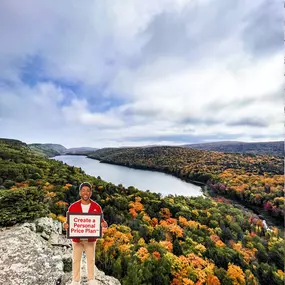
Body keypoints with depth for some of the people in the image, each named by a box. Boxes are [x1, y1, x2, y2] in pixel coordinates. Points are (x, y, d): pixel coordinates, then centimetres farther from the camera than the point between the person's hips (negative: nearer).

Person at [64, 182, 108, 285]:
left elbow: (101, 221, -4)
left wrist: (104, 225, -25)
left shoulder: (97, 207, -10)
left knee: (91, 259, 16)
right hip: (77, 238, 0)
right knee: (76, 260, 15)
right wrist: (66, 225, -24)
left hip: (91, 239, 0)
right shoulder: (73, 207, -10)